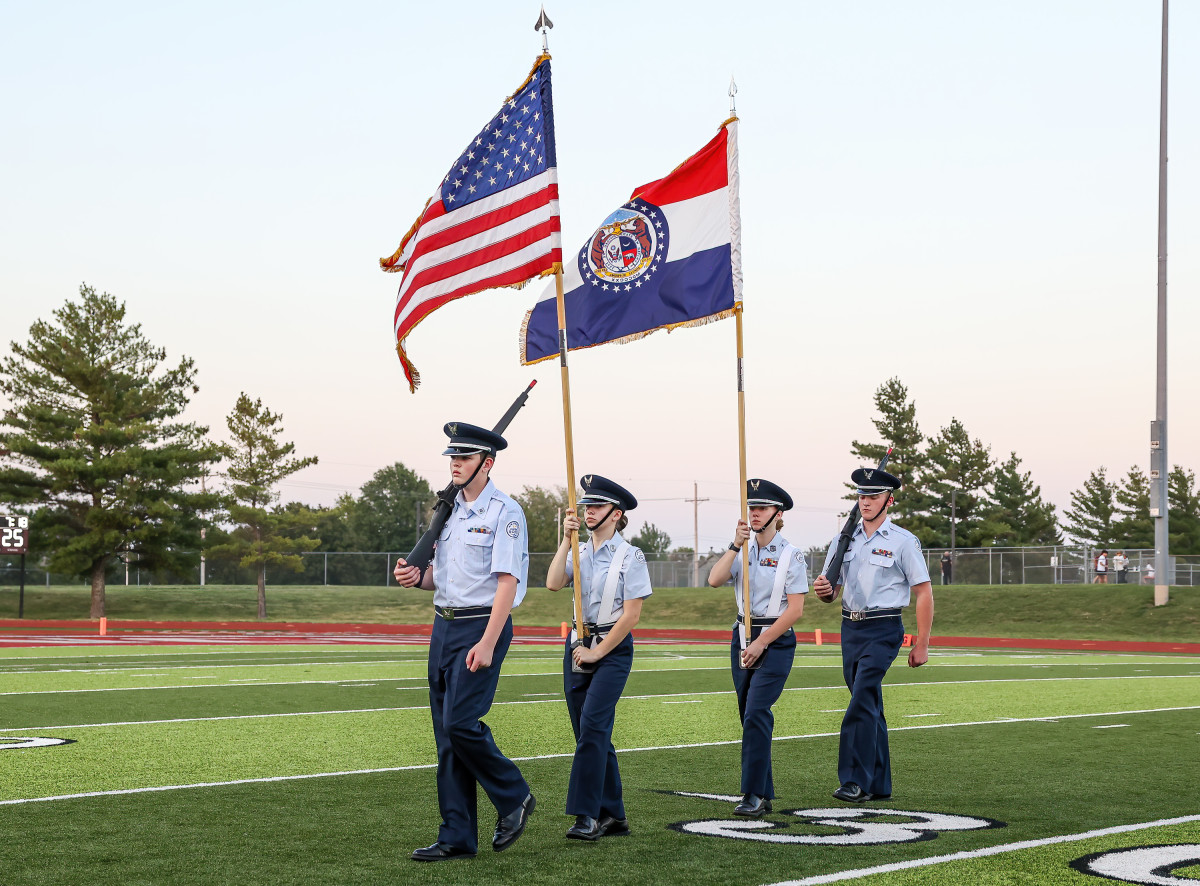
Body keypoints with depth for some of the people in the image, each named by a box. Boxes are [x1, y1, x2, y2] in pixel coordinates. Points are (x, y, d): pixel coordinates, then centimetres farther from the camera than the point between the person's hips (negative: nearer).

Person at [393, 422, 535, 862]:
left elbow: (507, 581, -16)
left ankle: (514, 797, 7)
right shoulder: (449, 510, 15)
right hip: (443, 626, 8)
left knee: (460, 722, -16)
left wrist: (487, 643, -23)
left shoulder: (504, 512, -9)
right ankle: (457, 837, 9)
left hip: (483, 627, -8)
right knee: (446, 733, 5)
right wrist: (417, 577, -1)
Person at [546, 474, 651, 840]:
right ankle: (613, 816, 13)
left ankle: (587, 815, -19)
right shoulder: (579, 553, 11)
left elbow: (631, 615, -9)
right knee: (591, 732, 6)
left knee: (592, 724, -18)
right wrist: (566, 540, -8)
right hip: (578, 644, 6)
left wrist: (597, 652, -10)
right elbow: (553, 583, -7)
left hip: (613, 648, -6)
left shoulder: (630, 557, -5)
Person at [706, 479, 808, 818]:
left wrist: (761, 643, -13)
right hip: (743, 635, 6)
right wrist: (735, 545, -17)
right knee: (750, 716, 7)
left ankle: (754, 795, -15)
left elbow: (795, 609, -10)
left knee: (756, 713, -16)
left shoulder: (791, 555, -5)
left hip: (776, 640, -6)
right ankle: (765, 793, 15)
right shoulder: (742, 551, 8)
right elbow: (715, 580, -8)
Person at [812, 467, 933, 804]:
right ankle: (879, 785, 17)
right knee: (870, 707, 10)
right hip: (850, 628, 6)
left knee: (862, 702, -18)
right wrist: (824, 590, -9)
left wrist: (921, 645, -8)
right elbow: (832, 593, 16)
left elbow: (924, 593, -4)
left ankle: (855, 782, -19)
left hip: (883, 630, -6)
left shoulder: (903, 542, -3)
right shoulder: (843, 540, 12)